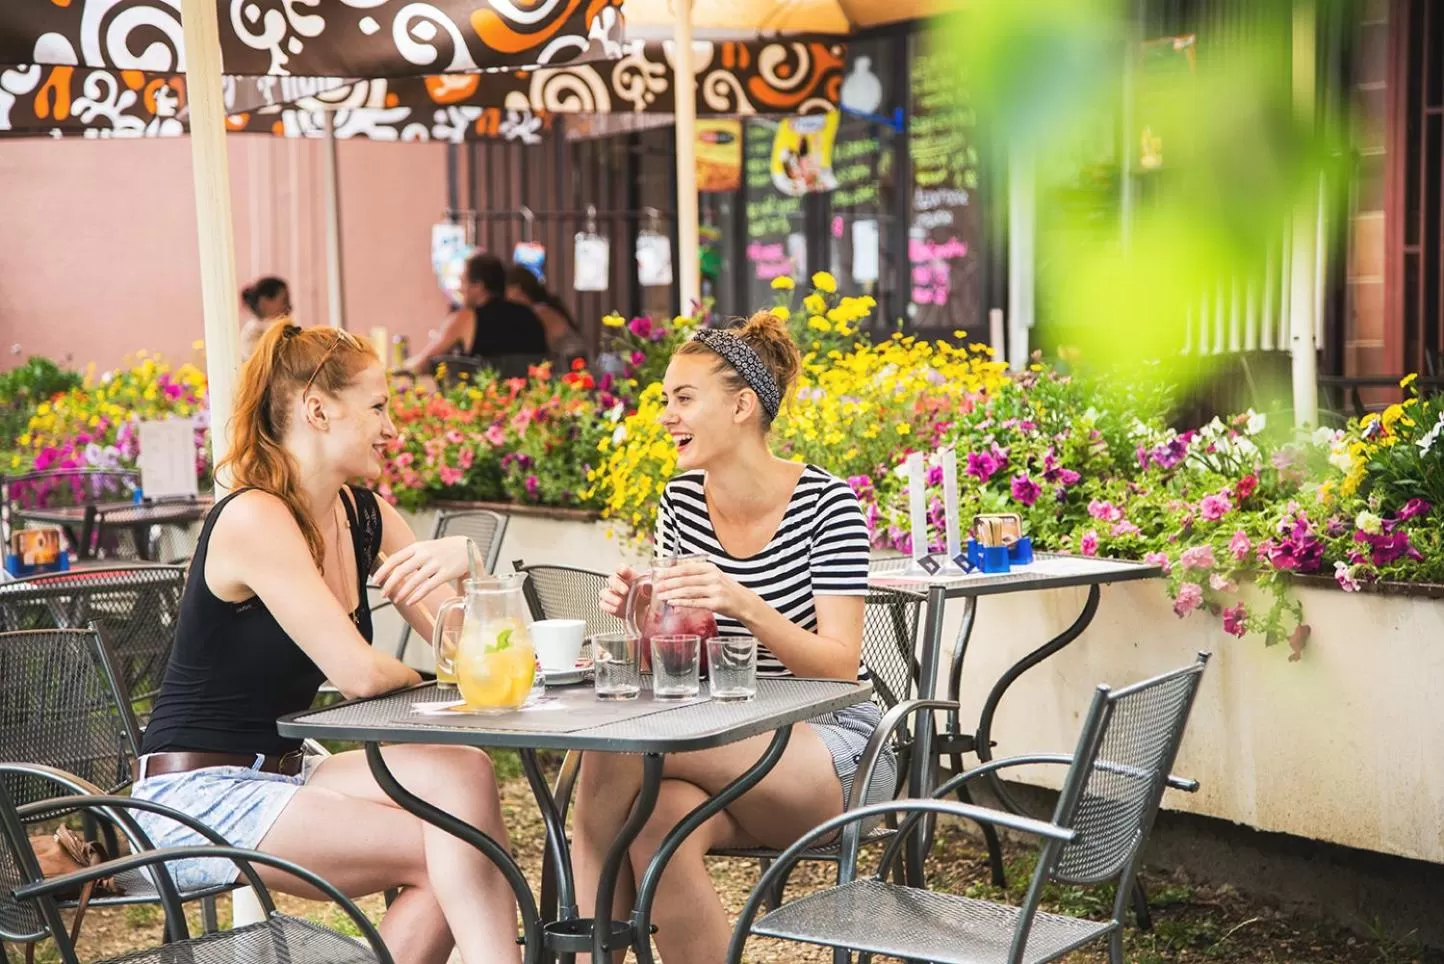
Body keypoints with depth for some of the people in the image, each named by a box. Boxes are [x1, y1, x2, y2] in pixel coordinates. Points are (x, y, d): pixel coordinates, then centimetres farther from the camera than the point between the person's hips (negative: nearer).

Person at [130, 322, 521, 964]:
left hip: (279, 776, 8)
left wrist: (476, 557, -18)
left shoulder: (365, 516, 6)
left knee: (464, 773, -17)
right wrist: (407, 676, -1)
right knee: (446, 850, -20)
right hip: (196, 795, -8)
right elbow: (357, 674, -24)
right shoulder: (253, 518, -19)